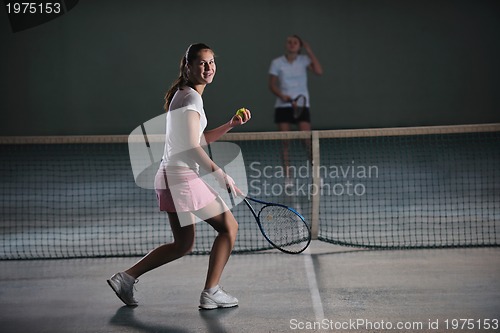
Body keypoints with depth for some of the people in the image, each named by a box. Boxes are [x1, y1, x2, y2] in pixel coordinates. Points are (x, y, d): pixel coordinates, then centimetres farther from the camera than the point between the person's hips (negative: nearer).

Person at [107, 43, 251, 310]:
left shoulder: (184, 95, 17)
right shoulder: (191, 98, -14)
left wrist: (231, 124, 14)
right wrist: (221, 175, -21)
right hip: (183, 177, -10)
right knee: (228, 226, 1)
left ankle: (126, 278, 17)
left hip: (169, 177, 10)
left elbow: (200, 138, 24)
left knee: (183, 244, 16)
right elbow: (192, 147, -21)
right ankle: (210, 293, 4)